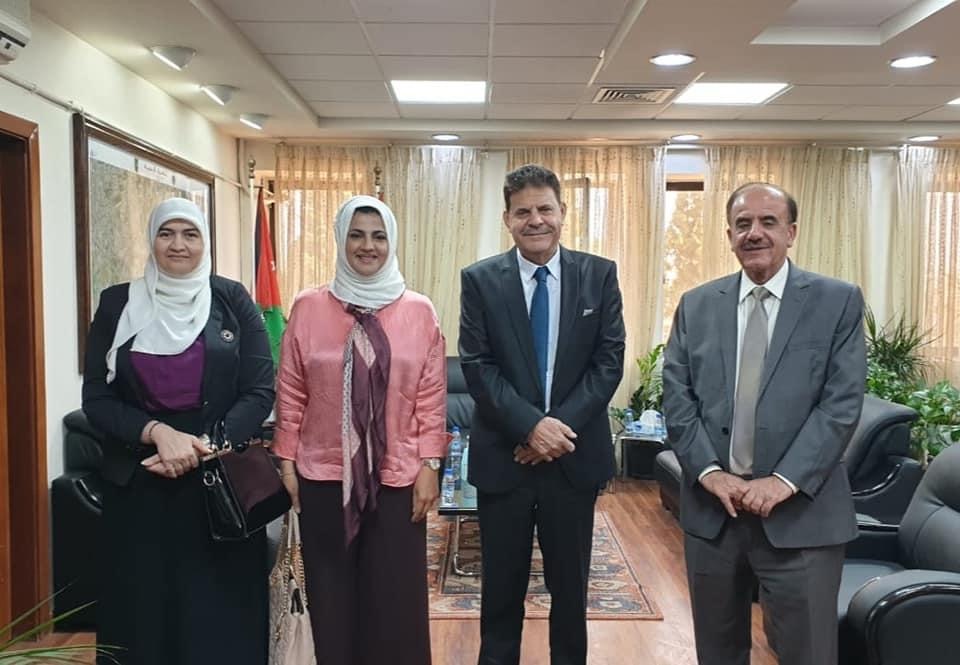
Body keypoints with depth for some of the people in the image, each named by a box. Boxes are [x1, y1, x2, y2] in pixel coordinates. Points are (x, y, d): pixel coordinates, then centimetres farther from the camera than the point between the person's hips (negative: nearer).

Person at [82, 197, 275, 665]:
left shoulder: (232, 300, 0)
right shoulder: (117, 303, 2)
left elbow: (260, 391, -4)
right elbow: (96, 399, 0)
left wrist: (205, 446, -17)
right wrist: (157, 432, -17)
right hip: (138, 485, 1)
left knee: (220, 611, 5)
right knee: (143, 608, 9)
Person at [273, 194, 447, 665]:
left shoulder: (419, 311, 0)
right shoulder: (308, 308, 0)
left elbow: (432, 396, 0)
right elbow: (290, 392, 3)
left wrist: (429, 466, -3)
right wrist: (287, 461, 1)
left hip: (397, 477, 0)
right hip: (324, 477, 1)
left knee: (396, 597, 6)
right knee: (332, 594, 12)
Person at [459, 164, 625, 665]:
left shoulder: (600, 275, 1)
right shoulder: (480, 280, -1)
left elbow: (609, 361, -3)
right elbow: (477, 367, -7)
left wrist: (560, 426, -13)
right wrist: (531, 425, -17)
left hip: (576, 455, 1)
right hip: (503, 456, 0)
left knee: (570, 585, 15)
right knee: (502, 585, 13)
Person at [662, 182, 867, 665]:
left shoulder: (838, 302, 0)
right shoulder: (696, 306, 7)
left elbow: (842, 404, -8)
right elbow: (677, 398, 2)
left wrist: (783, 481, -16)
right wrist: (710, 473, -10)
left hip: (800, 511, -2)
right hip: (711, 508, 3)